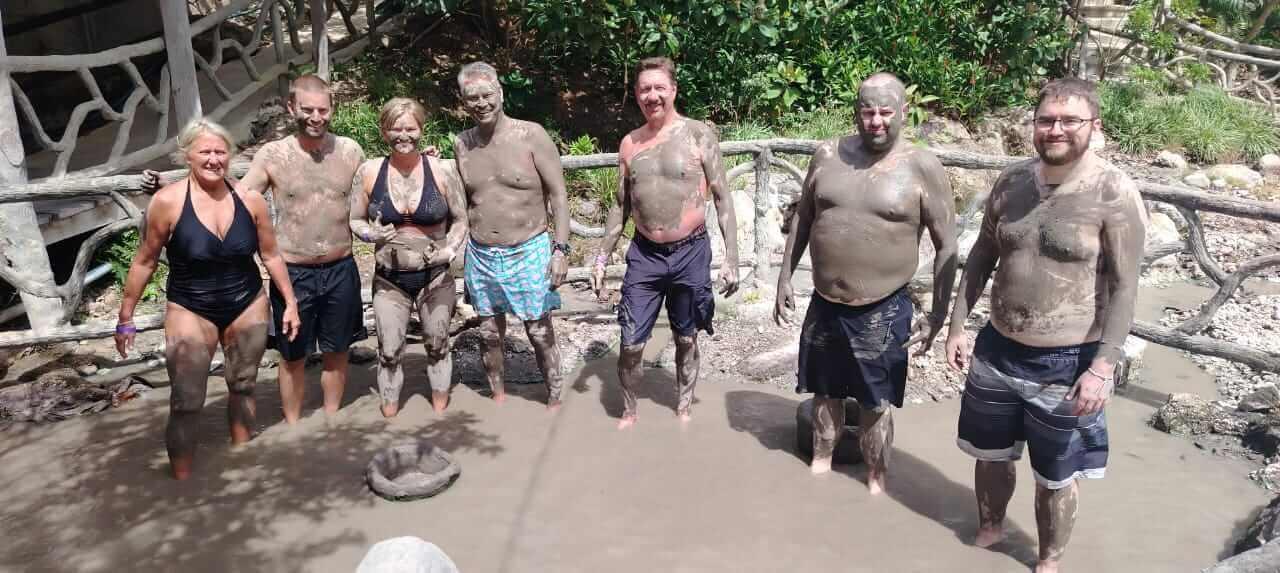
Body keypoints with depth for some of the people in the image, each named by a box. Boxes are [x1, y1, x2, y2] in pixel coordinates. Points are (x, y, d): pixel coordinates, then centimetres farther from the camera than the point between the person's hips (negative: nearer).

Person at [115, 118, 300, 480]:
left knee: (243, 386, 16)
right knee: (186, 403, -4)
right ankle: (181, 484, 10)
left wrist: (290, 302, 5)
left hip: (248, 307, 3)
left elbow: (270, 256, 4)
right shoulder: (168, 202, -15)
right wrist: (126, 318, -1)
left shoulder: (250, 199, -8)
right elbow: (145, 262, -5)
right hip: (190, 311, -3)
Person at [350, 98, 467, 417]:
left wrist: (449, 250, -14)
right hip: (389, 280, 0)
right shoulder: (369, 172, -5)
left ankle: (440, 411, 32)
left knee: (437, 345, 14)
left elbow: (460, 219, 3)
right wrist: (372, 234, -17)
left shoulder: (441, 172, -6)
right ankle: (389, 415, 22)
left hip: (435, 278, 0)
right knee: (389, 352, 4)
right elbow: (354, 220, 4)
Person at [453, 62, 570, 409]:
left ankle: (554, 398, 21)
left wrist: (560, 249, -13)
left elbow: (558, 194, -8)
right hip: (479, 256, 4)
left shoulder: (531, 135, -9)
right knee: (489, 334, 14)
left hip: (529, 253, -4)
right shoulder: (462, 144, 4)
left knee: (540, 333, 4)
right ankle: (497, 396, 32)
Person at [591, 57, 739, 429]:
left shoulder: (698, 134, -6)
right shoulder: (629, 144, 4)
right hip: (644, 255, 2)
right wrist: (601, 259, 9)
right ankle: (629, 411, 25)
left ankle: (684, 409, 33)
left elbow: (722, 198, -5)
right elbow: (620, 206, 11)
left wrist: (731, 257, -10)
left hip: (691, 253, -2)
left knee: (686, 338, 13)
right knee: (631, 343, 2)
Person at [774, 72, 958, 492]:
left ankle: (876, 482, 30)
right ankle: (820, 463, 40)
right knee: (825, 391, 19)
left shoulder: (923, 167, -11)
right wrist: (785, 278, 9)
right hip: (824, 303, 4)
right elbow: (802, 219, 10)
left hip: (883, 311, -3)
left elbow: (946, 246, -7)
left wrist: (937, 315, -10)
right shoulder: (828, 155, -1)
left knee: (875, 402, 10)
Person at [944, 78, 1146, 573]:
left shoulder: (1114, 193, -14)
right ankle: (989, 528, 48)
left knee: (1056, 477, 13)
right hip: (997, 350, 5)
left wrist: (1103, 367, -18)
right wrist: (958, 325, 7)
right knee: (990, 454, 22)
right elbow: (982, 254, 9)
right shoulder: (1011, 180, 0)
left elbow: (1124, 287, -14)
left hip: (1067, 363, -4)